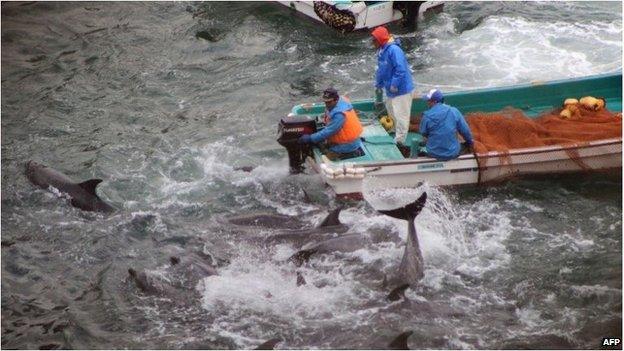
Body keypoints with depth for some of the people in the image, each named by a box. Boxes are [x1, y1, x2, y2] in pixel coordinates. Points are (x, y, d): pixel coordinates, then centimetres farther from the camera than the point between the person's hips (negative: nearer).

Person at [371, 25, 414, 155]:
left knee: (401, 115, -6)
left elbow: (400, 69, -28)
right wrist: (378, 85, 23)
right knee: (392, 113, 21)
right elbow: (381, 70, 20)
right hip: (391, 90, 10)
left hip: (401, 90, -10)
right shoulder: (381, 51, 8)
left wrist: (394, 85, -25)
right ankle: (397, 134, 37)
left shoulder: (394, 50, -23)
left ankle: (399, 141, -3)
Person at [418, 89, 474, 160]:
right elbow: (465, 130, -2)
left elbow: (423, 133, -1)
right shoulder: (454, 111, -10)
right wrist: (469, 142, 17)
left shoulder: (427, 116, -17)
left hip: (434, 154, -1)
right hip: (452, 154, 1)